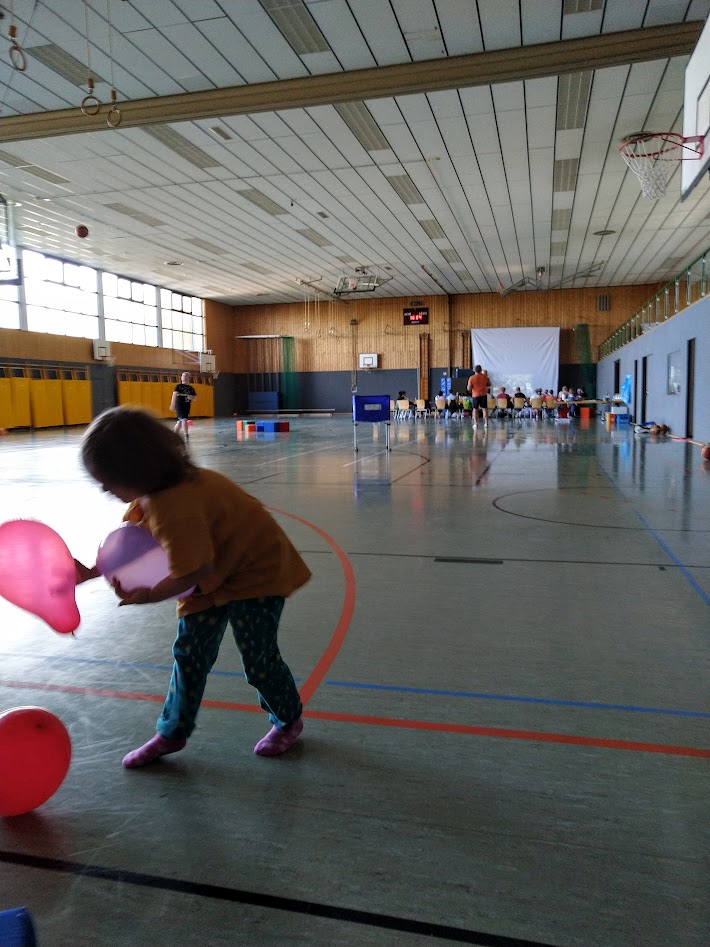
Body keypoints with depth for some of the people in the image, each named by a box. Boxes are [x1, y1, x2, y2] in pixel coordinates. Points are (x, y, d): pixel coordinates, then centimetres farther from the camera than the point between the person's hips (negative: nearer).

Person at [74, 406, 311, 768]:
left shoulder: (175, 509, -37)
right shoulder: (149, 494, -7)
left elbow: (190, 574, -28)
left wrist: (148, 596, -13)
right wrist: (90, 572, 1)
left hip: (256, 573, -9)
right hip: (214, 576, 9)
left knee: (257, 658, 0)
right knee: (188, 652, 9)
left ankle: (289, 720, 28)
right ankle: (172, 733, 26)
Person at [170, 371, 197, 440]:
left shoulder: (191, 388, 10)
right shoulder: (178, 386, -3)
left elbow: (195, 397, 12)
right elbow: (174, 394, -13)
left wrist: (192, 397, -13)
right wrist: (172, 404, -24)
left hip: (187, 406, 5)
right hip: (179, 405, -5)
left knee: (180, 421, 14)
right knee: (184, 419, -17)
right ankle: (186, 435, -13)